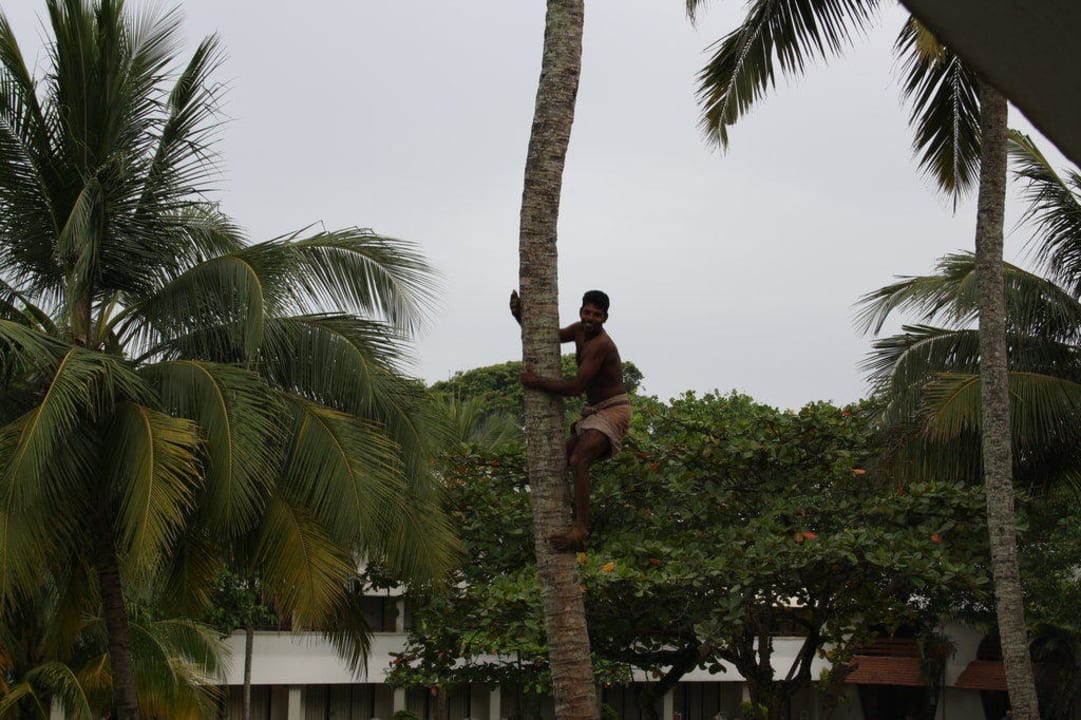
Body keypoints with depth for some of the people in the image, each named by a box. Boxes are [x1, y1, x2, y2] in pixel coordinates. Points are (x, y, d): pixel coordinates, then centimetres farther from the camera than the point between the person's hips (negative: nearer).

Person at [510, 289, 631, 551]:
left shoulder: (600, 344, -22)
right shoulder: (579, 330, 6)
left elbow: (575, 387, -26)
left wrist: (537, 383, -20)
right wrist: (520, 316, 3)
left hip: (613, 411, -10)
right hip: (592, 411, 10)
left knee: (578, 460, -28)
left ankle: (580, 530, -34)